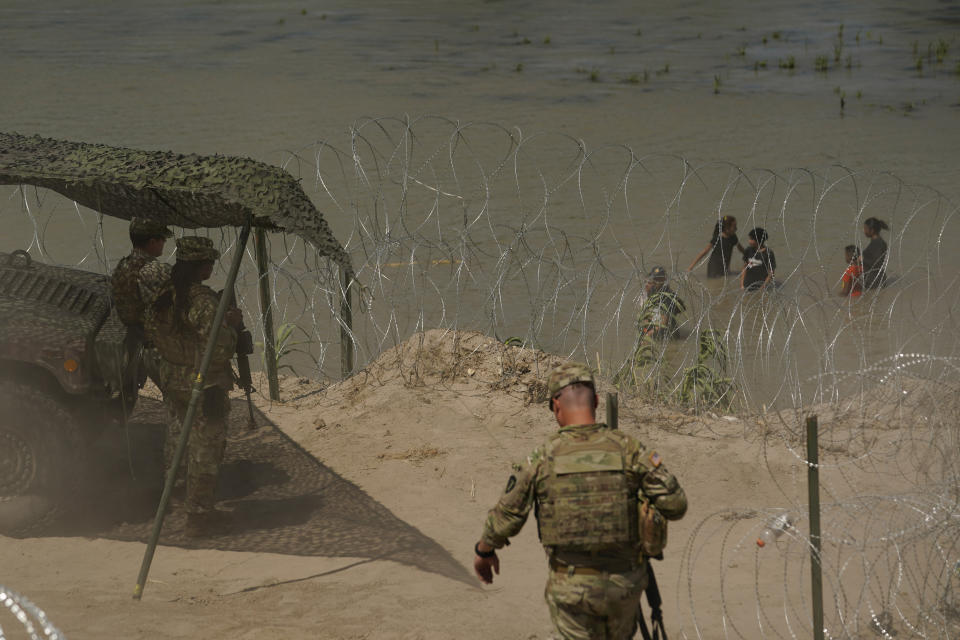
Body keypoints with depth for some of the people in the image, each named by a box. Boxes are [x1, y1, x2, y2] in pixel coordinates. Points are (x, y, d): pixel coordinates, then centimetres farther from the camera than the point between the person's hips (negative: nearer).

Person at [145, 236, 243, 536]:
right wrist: (229, 324, -8)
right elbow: (219, 351, -25)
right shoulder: (204, 302, -24)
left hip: (171, 380, 7)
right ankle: (199, 514, 10)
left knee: (177, 439, 22)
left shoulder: (162, 295, 0)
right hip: (204, 387, -7)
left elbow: (153, 333, 13)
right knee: (205, 449, 4)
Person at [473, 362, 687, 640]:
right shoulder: (627, 448, -9)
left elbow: (504, 519, -3)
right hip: (624, 583, 1)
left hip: (572, 586, -1)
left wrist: (483, 551, 17)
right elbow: (675, 505, -10)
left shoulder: (542, 457, -10)